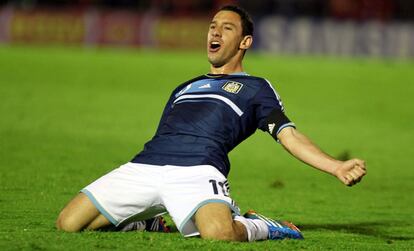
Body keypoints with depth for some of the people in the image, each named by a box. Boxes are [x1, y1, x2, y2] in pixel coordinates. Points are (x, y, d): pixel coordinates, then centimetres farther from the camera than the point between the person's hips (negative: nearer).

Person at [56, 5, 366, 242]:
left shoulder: (255, 88, 21)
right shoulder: (184, 89, 36)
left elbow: (289, 135, 9)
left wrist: (337, 167, -7)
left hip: (198, 171, -5)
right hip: (144, 167, 5)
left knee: (219, 234, -39)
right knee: (67, 224, -11)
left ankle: (264, 228, -2)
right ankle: (146, 220, 14)